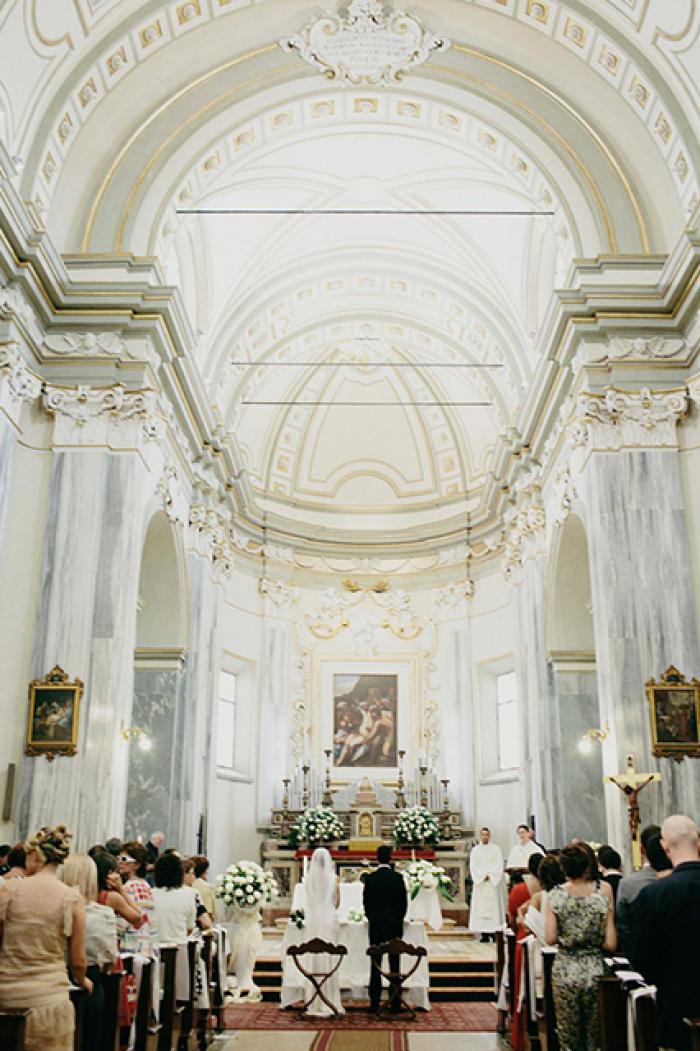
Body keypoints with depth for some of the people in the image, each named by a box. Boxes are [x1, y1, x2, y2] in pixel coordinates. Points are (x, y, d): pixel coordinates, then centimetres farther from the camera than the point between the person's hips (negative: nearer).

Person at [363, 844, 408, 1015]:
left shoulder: (370, 878, -7)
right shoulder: (398, 878, -8)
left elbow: (365, 902, 0)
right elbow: (404, 902, -2)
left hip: (375, 925, 0)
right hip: (395, 926, 0)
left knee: (375, 964, 5)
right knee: (394, 964, 7)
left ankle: (375, 1003, 6)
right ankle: (394, 1002, 10)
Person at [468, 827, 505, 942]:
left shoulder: (496, 849, 7)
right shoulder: (475, 850, 10)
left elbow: (500, 865, -1)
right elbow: (473, 866, 3)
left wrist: (490, 876, -12)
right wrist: (482, 876, -10)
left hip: (493, 883, -1)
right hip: (479, 883, 1)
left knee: (494, 906, -7)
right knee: (480, 907, -4)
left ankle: (495, 932, -6)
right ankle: (484, 934, -3)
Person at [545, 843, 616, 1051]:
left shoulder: (555, 895, -7)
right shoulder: (603, 892, -8)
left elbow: (550, 939, -8)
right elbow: (611, 944, -8)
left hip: (565, 972, 0)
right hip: (595, 971, 0)